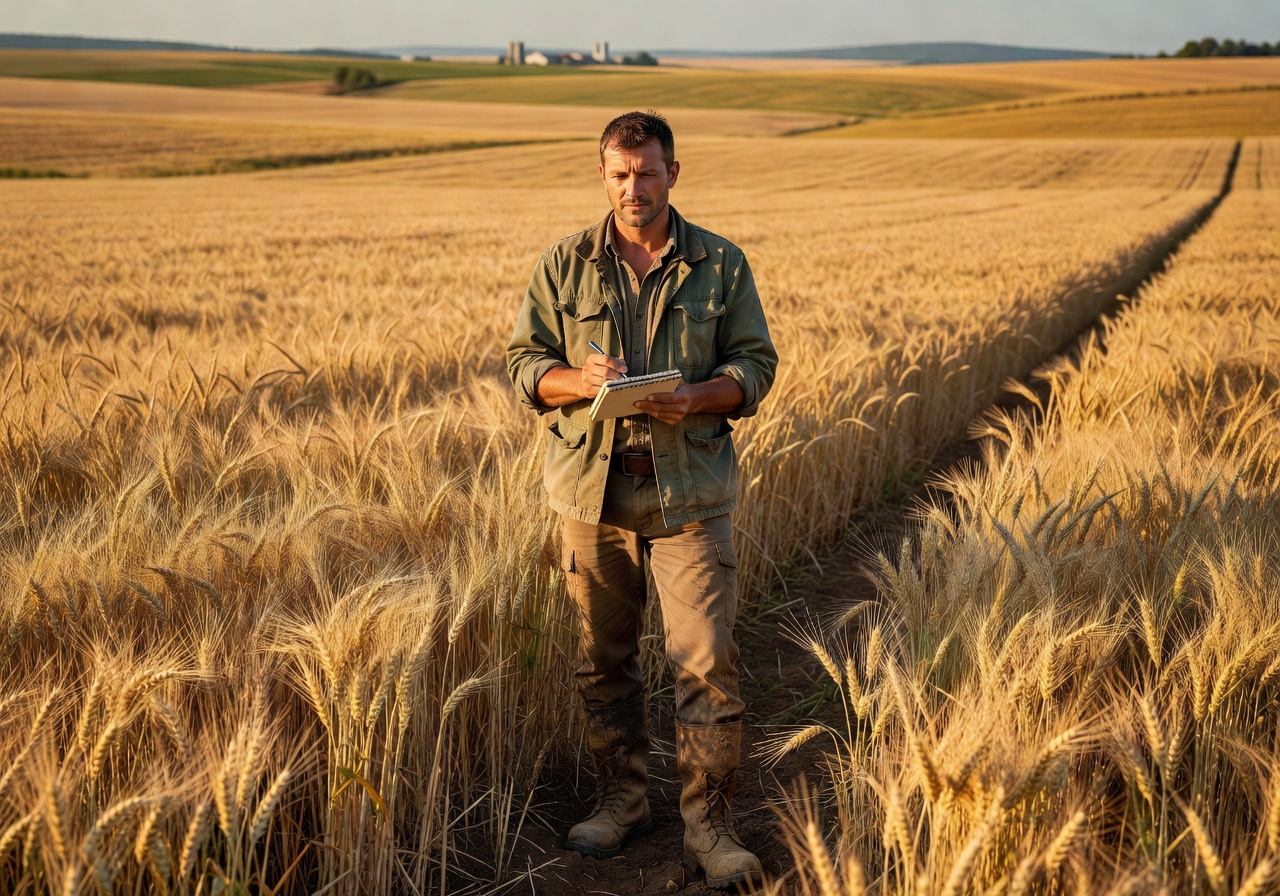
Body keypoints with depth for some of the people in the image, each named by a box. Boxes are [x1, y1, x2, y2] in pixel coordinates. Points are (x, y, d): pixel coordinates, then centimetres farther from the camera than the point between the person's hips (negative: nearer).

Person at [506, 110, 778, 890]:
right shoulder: (564, 265, 5)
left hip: (689, 489, -1)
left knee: (708, 659, -6)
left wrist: (697, 397, -16)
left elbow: (755, 364, 4)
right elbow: (526, 365, 6)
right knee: (605, 656, 11)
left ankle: (709, 824, 6)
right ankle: (623, 799, 28)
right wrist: (582, 380, -16)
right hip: (594, 488, 2)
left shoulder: (721, 263, 4)